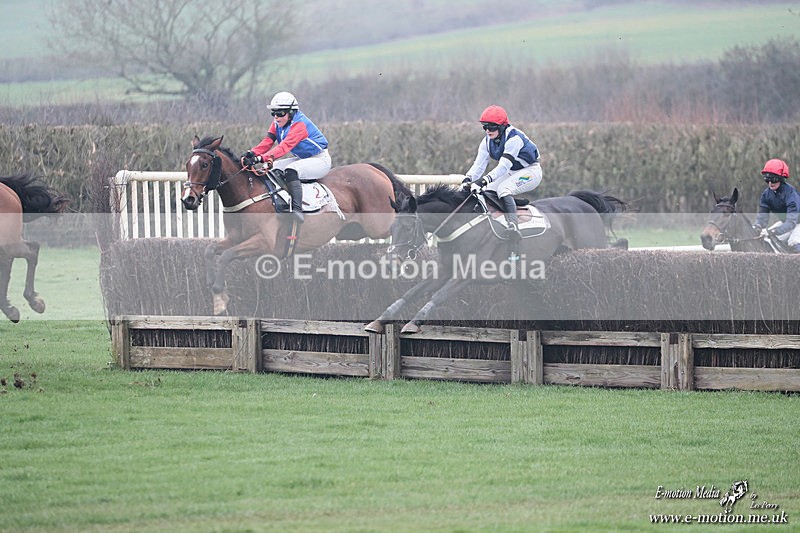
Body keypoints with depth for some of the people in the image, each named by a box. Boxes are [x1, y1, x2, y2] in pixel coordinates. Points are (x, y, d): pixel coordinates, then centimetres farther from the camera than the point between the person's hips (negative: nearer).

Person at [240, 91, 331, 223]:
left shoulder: (299, 125, -27)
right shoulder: (277, 123, 0)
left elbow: (285, 147, -38)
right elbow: (268, 142, -9)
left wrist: (261, 158, -50)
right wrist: (252, 153, -30)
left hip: (320, 159, -9)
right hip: (301, 159, 9)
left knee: (290, 171, -35)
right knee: (268, 168, -5)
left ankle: (297, 210, -45)